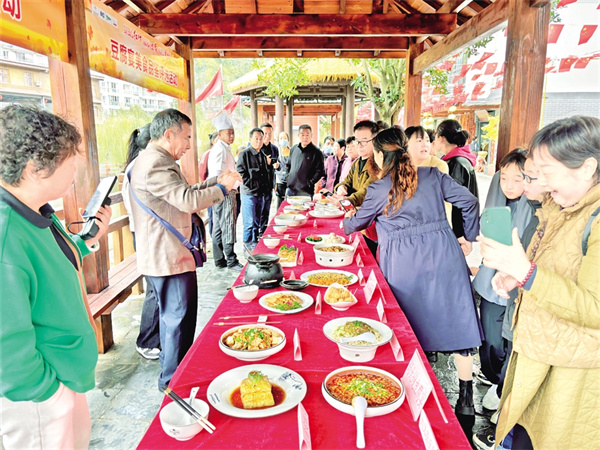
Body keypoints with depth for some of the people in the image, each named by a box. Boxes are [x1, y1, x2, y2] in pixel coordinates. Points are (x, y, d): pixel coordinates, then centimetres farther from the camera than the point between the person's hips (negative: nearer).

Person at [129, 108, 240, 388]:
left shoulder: (152, 161, 16)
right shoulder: (155, 164, -21)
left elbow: (183, 193, 20)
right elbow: (189, 200, -29)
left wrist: (215, 181, 11)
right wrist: (223, 187, -14)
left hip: (161, 257, 11)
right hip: (170, 259, -11)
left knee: (171, 316, 22)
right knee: (179, 320, 1)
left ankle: (170, 371, 39)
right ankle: (173, 381, 16)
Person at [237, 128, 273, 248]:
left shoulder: (264, 154, 16)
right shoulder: (245, 154, -5)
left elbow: (269, 173, 25)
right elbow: (241, 173, -10)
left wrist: (269, 165, 6)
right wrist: (252, 185, -13)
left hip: (262, 193, 6)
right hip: (249, 193, -6)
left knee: (258, 221, 13)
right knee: (250, 222, -2)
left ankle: (256, 242, 22)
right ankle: (248, 244, 8)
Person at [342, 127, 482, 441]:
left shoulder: (379, 189, -3)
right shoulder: (433, 176, 5)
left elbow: (358, 221, 12)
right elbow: (468, 201, 5)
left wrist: (345, 225, 34)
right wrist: (470, 238, 16)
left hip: (405, 265, -3)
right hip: (444, 258, 3)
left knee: (407, 330, 13)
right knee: (455, 321, 11)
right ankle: (466, 399, 20)